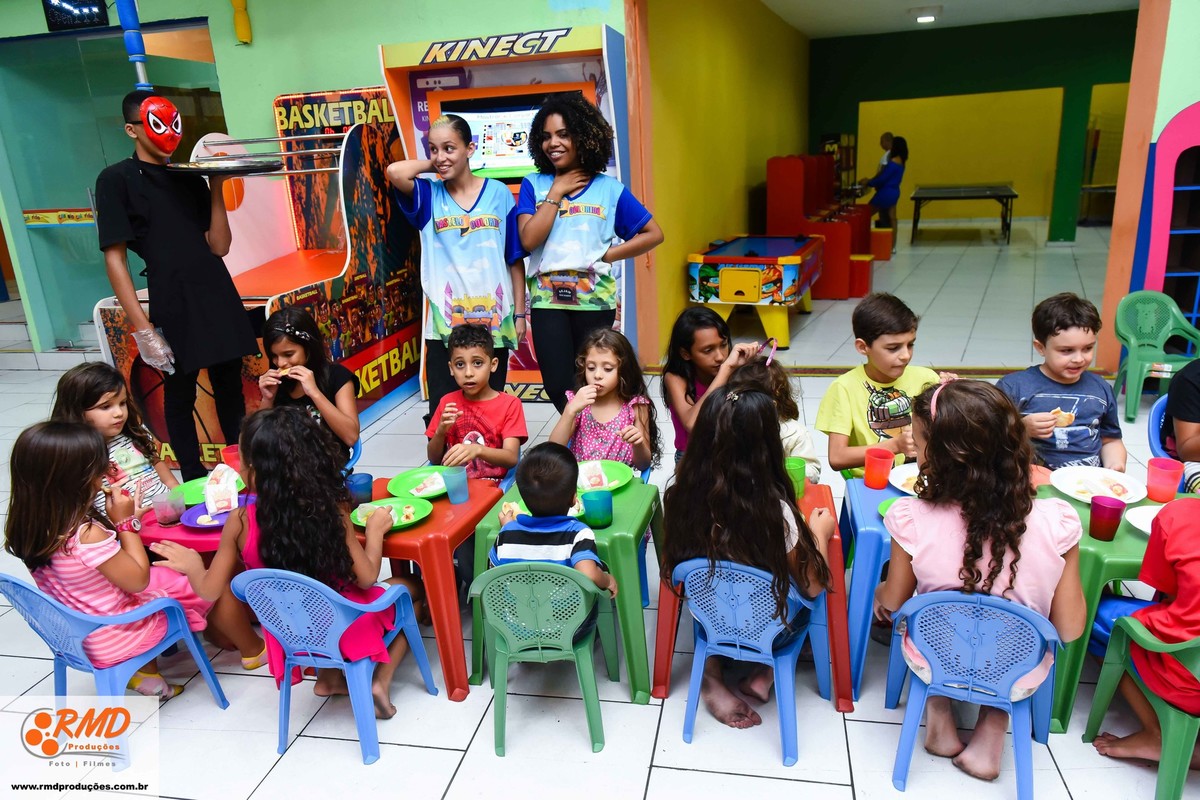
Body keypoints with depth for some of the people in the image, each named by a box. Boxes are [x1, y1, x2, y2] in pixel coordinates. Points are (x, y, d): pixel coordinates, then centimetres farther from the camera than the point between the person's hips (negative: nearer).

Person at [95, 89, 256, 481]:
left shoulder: (189, 178, 14)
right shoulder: (117, 180, 0)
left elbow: (219, 246, 7)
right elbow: (115, 258, -6)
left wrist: (216, 188, -2)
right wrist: (142, 328, -14)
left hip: (219, 298, 5)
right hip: (173, 307, -5)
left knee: (230, 388, 11)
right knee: (180, 395, 7)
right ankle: (196, 481, 19)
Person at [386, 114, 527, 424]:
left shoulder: (498, 193, 2)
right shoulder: (429, 196, 3)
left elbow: (515, 259, 4)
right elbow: (395, 172, -18)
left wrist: (519, 313, 3)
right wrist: (432, 165, 0)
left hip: (494, 320, 0)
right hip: (445, 322, 0)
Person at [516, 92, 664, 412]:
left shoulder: (609, 188, 2)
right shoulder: (534, 185, 4)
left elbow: (653, 233, 4)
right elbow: (528, 240, -10)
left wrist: (608, 255, -6)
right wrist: (557, 191, -7)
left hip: (595, 299, 0)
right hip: (547, 299, 1)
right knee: (558, 386, -1)